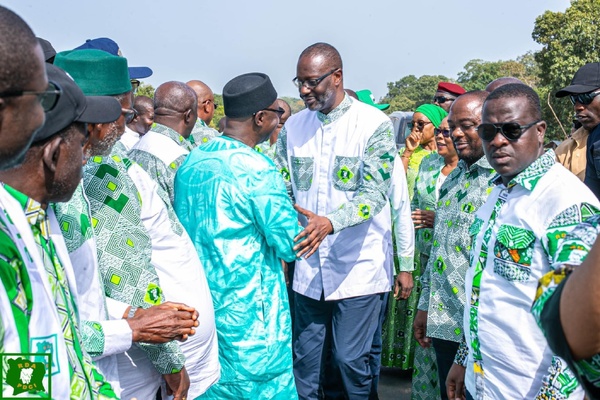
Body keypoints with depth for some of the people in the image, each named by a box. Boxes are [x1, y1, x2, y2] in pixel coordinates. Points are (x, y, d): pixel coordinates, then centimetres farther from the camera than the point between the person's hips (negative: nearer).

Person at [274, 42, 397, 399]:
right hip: (309, 268, 4)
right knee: (305, 358, 13)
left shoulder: (375, 124, -9)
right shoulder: (294, 126, 5)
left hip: (359, 269, -4)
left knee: (351, 359, 3)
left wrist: (329, 223, -35)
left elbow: (374, 193, -18)